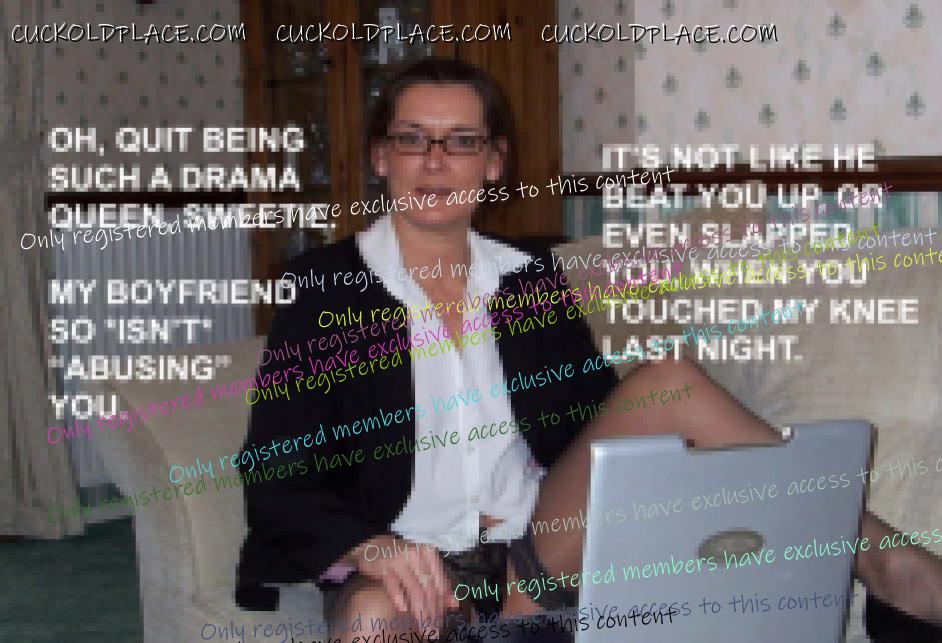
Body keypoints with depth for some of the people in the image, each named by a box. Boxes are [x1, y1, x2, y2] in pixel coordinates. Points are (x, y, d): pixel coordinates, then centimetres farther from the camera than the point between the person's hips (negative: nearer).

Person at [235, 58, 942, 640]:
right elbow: (275, 478, -7)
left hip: (534, 552, 3)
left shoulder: (530, 274, 10)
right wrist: (372, 548, -29)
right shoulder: (327, 283, -2)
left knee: (664, 380, -16)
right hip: (405, 567, -3)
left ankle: (882, 561, -17)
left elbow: (603, 424, 12)